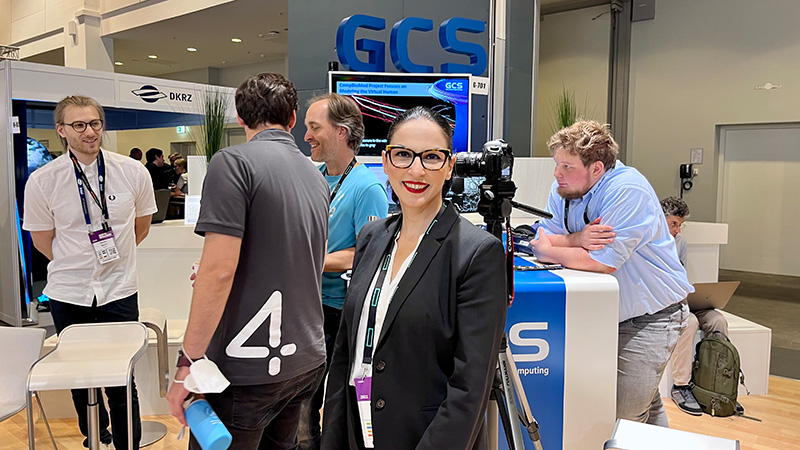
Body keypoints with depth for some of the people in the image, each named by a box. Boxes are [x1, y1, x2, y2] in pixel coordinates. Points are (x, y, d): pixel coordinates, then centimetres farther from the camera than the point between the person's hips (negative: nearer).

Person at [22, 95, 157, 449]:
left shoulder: (133, 172, -5)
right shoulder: (41, 181, -7)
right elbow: (42, 241, 5)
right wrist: (76, 266, 8)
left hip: (119, 291, -1)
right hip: (68, 296, 1)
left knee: (121, 383, 0)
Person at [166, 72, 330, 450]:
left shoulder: (234, 162, -13)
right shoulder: (315, 175, 10)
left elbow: (220, 269, -21)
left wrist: (188, 362, -13)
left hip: (248, 368, -7)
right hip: (306, 361, 7)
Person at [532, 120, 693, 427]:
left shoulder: (628, 189, -24)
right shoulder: (563, 188, -1)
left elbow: (602, 262, -29)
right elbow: (542, 240, -6)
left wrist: (547, 250, -17)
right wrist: (578, 240, -25)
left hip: (648, 318, -7)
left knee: (624, 419, -3)